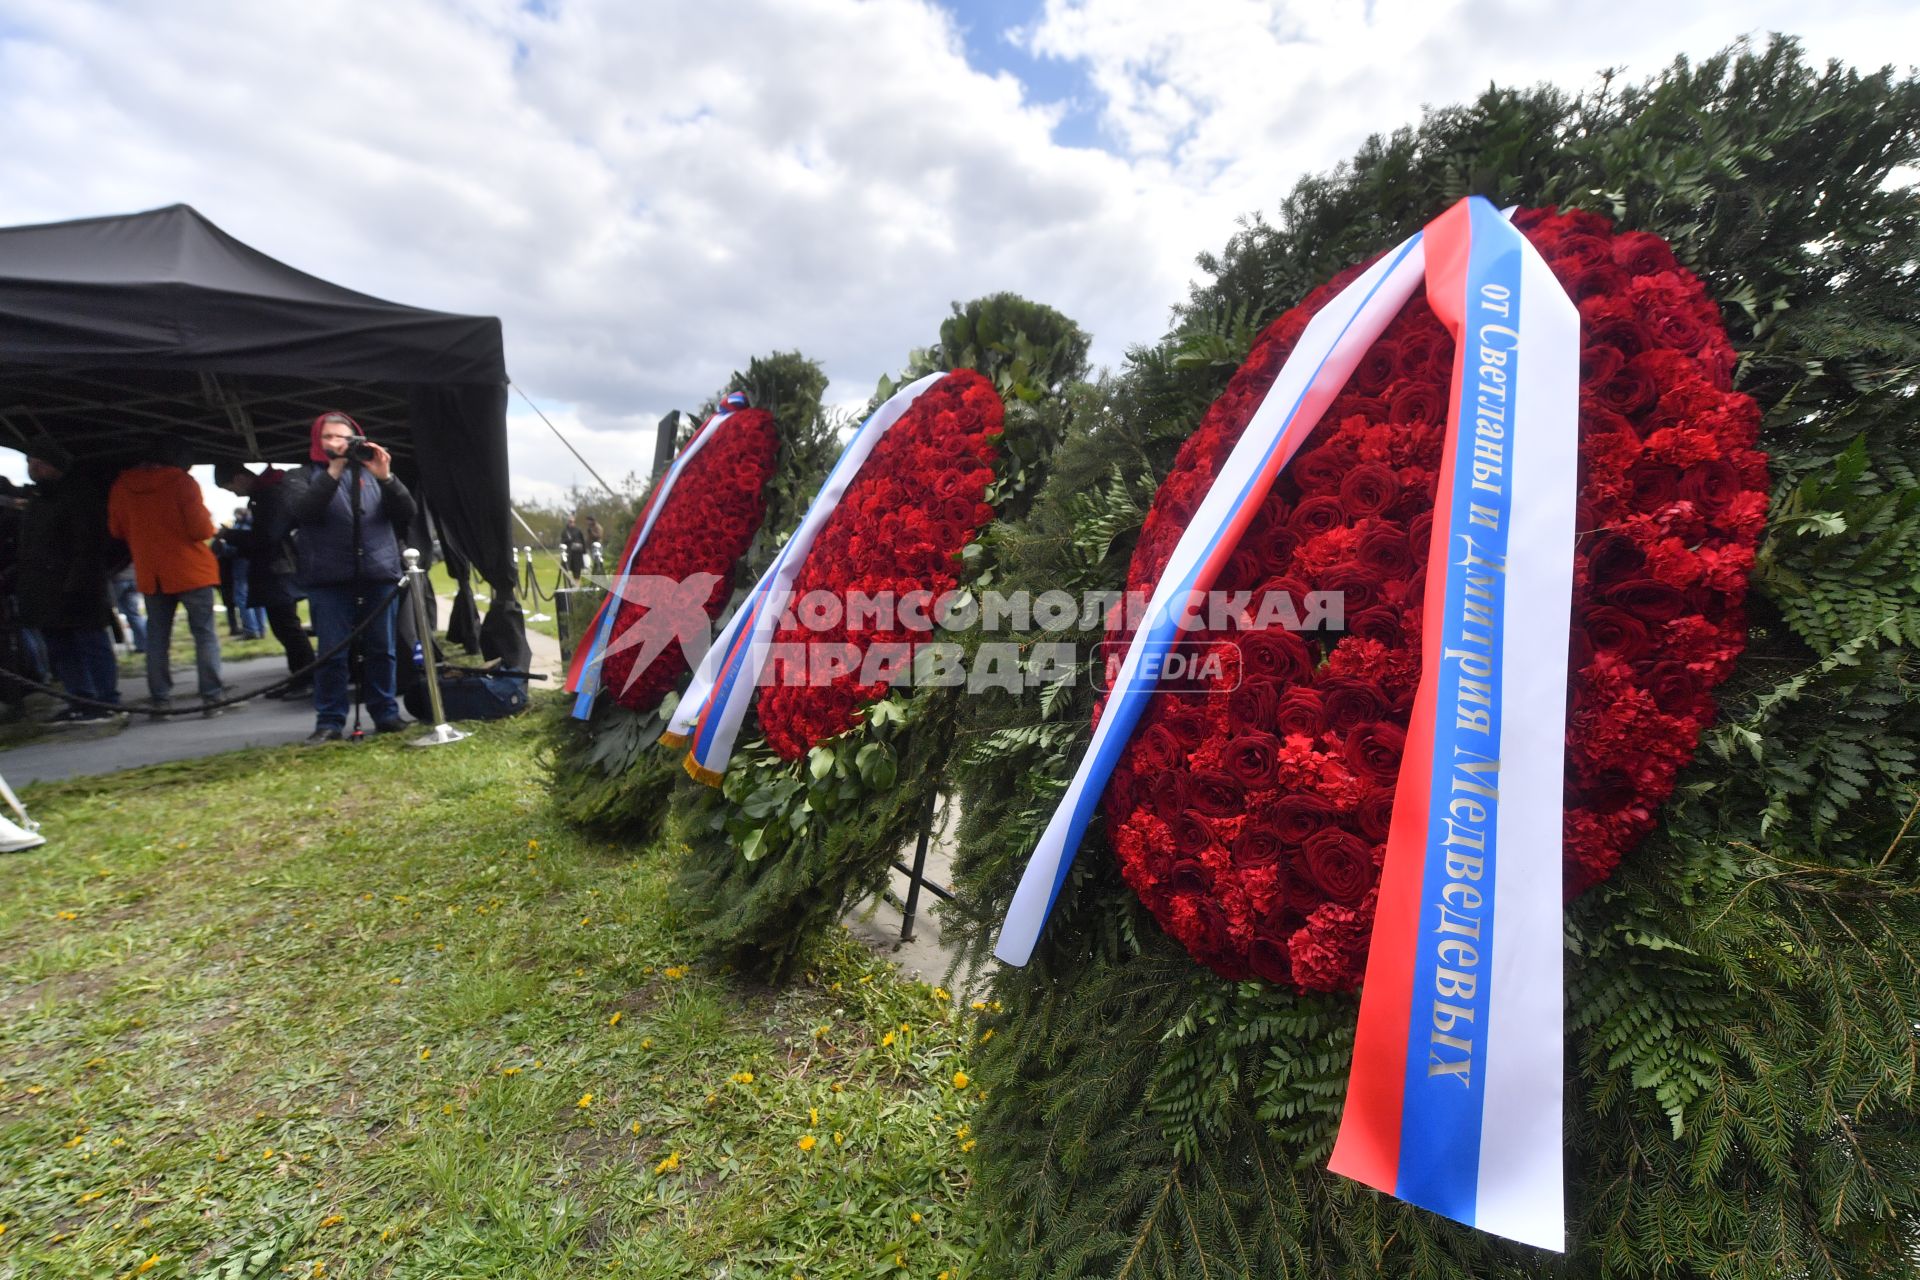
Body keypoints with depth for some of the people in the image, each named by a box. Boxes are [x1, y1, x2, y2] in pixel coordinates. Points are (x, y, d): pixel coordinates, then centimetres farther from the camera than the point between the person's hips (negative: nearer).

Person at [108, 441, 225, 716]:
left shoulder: (122, 485, 5)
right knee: (205, 633, 0)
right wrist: (207, 518, 5)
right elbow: (201, 530, -15)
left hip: (150, 573, 4)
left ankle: (159, 697, 13)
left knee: (157, 635, 12)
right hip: (190, 570, -4)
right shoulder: (182, 481, -10)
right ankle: (211, 696, -5)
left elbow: (116, 531, 14)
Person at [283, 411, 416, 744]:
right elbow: (300, 510, -10)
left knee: (381, 650, 5)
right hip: (328, 579, -1)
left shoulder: (371, 471, 14)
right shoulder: (302, 476, 11)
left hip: (378, 574, 1)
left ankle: (386, 714, 13)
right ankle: (329, 721, 6)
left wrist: (386, 477, -11)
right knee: (331, 653, -1)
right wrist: (333, 471, -16)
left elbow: (407, 514, 3)